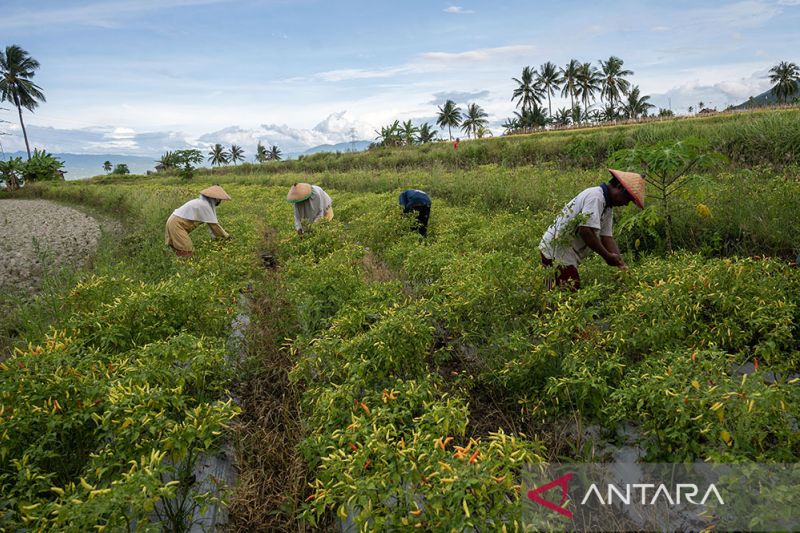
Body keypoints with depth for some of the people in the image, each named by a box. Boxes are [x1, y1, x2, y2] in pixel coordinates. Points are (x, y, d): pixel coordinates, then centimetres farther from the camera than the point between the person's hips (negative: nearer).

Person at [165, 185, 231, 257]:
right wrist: (226, 236, -6)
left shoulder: (205, 202, 11)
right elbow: (214, 224, -16)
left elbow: (211, 222, 15)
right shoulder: (205, 205, -18)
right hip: (177, 224, -10)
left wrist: (215, 236, 16)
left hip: (176, 221, 10)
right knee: (186, 252, -13)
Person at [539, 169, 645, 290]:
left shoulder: (606, 208, 14)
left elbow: (607, 238, 8)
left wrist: (621, 264, -4)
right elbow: (585, 231, -25)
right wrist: (607, 256, -18)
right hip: (557, 252, -10)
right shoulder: (595, 196, -16)